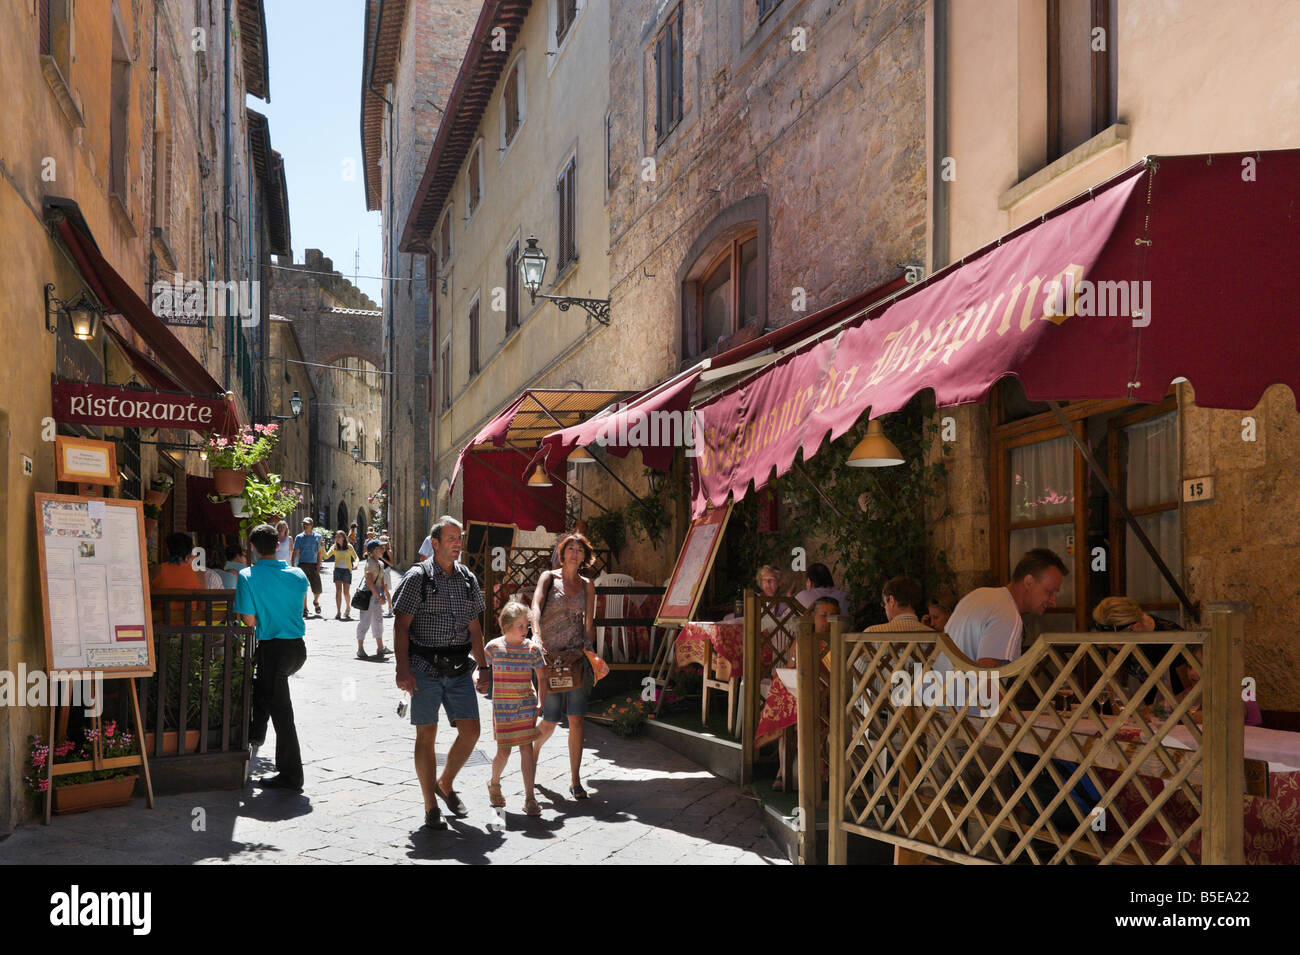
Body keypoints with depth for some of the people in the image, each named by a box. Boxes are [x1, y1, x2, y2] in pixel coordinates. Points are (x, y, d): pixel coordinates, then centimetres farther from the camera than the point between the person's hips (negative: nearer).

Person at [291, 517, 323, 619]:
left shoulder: (317, 537, 7)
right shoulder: (299, 537, 6)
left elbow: (319, 552, 7)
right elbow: (295, 553, 5)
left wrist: (318, 566, -3)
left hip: (313, 565, 0)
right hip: (302, 565, 0)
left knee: (317, 589, -1)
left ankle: (316, 601, 30)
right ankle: (304, 609, 4)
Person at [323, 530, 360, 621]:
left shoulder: (349, 547, 2)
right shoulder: (334, 547, 5)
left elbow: (356, 558, 6)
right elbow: (326, 556, -2)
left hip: (347, 570, -1)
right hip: (337, 570, 1)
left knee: (345, 592, 0)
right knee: (338, 590, -10)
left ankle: (348, 607, 27)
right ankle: (338, 612, -11)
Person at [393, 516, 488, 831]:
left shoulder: (468, 579, 11)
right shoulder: (418, 577, -5)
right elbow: (401, 627, -8)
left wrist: (482, 667, 14)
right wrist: (403, 669, -16)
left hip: (459, 668, 5)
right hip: (426, 668, -5)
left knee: (470, 731, 0)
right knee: (426, 736, 0)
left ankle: (445, 784, 24)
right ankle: (431, 808, 9)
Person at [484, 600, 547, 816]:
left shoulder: (533, 648, -3)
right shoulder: (494, 647, -7)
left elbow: (541, 677, 6)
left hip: (526, 707, 1)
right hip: (502, 707, -1)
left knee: (526, 748, -4)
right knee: (503, 752, 4)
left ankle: (529, 798, 0)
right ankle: (494, 783, 35)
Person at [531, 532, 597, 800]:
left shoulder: (587, 585, 11)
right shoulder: (549, 578, 3)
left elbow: (589, 624, 12)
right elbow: (536, 607, -14)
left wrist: (590, 653, 1)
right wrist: (536, 636, -31)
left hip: (577, 656, 2)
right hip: (550, 655, -2)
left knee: (577, 719, -6)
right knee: (550, 722, -2)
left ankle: (575, 780, 3)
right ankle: (533, 749, 32)